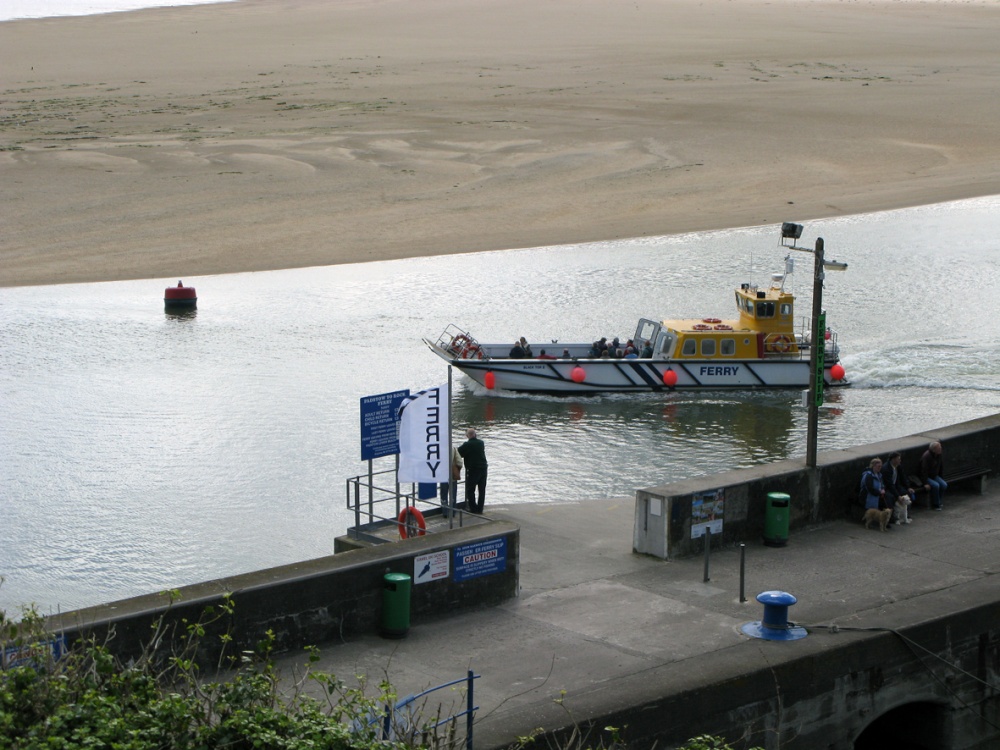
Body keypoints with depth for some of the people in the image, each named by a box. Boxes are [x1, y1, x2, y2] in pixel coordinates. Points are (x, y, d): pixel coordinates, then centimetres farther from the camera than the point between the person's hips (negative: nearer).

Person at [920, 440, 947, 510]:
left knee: (944, 484, -17)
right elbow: (924, 470, -24)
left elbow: (941, 467, 14)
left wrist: (940, 478, 12)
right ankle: (935, 504, -16)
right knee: (935, 485, -30)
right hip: (926, 477, -7)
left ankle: (939, 502, -1)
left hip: (935, 476, 7)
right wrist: (925, 483, -25)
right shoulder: (926, 456, -25)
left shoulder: (939, 455, -2)